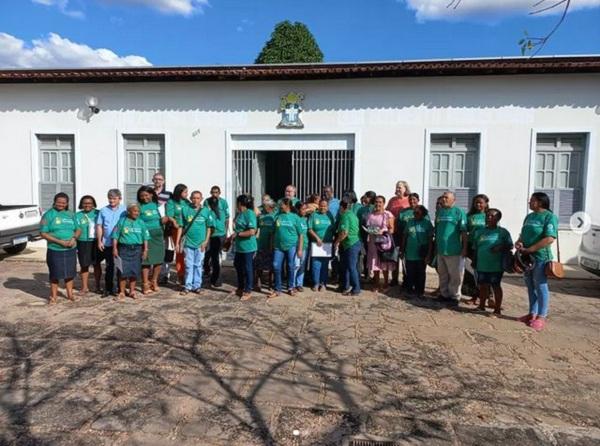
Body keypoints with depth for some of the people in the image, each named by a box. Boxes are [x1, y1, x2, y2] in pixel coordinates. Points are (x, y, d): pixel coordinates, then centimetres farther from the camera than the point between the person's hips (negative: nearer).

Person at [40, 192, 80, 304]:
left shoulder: (70, 214, 9)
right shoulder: (48, 214, -4)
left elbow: (78, 229, 12)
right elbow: (43, 233, -9)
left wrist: (74, 238, -10)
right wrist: (59, 241, -18)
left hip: (71, 249, 3)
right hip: (55, 250, -3)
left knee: (70, 272, 11)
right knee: (55, 274, 5)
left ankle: (70, 293, 26)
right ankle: (53, 296, 19)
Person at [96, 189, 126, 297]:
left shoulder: (124, 210, -1)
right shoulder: (103, 210, 4)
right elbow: (99, 226, 7)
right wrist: (99, 241, 2)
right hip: (107, 244, 1)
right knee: (109, 266, 9)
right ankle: (108, 288, 19)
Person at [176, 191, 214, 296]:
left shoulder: (206, 211, 0)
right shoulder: (185, 210, 0)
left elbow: (209, 227, 4)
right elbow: (180, 227, 3)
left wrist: (206, 241, -3)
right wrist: (177, 242, 3)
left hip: (200, 243, 0)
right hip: (188, 242, 0)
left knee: (198, 265, 9)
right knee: (189, 265, 6)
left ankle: (197, 285, 19)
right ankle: (187, 286, 16)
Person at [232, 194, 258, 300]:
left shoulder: (249, 214, -17)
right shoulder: (239, 213, 8)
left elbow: (252, 232, -24)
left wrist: (237, 234, -17)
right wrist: (233, 237, 7)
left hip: (248, 247, -9)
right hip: (239, 246, 9)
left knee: (247, 268, 2)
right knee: (238, 265, 18)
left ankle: (248, 291, 16)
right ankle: (240, 288, 34)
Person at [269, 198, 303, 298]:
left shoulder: (295, 217, -2)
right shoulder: (278, 216, 5)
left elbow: (300, 234, 0)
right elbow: (274, 232, 12)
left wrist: (300, 249, -4)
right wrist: (272, 245, 9)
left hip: (291, 246, -2)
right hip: (278, 246, 2)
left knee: (291, 267, 8)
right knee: (276, 267, -2)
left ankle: (291, 287, 24)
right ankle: (277, 289, 9)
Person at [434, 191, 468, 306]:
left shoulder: (459, 212, -8)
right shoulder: (439, 211, 11)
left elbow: (464, 231, -9)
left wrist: (464, 248, -11)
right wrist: (435, 245, 15)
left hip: (454, 250, -6)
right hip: (440, 249, 6)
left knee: (455, 275, 2)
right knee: (442, 274, 15)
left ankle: (454, 296, 13)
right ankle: (444, 294, 27)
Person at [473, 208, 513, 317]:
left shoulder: (502, 232, -4)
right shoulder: (480, 231, 8)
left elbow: (510, 246, -3)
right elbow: (475, 248, 13)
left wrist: (500, 248, -21)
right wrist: (474, 261, 12)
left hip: (496, 266, -4)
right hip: (482, 265, 4)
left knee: (496, 286, 4)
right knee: (483, 286, 13)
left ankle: (497, 309, 12)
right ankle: (481, 307, 25)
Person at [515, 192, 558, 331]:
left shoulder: (549, 216, -10)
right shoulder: (529, 216, 14)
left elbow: (550, 239, -19)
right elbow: (523, 234, 21)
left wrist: (529, 249, -20)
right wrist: (518, 243, -3)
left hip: (540, 257, -8)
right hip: (527, 257, 8)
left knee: (541, 287, -1)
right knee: (530, 287, 13)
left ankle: (541, 317, 7)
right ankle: (532, 314, 23)